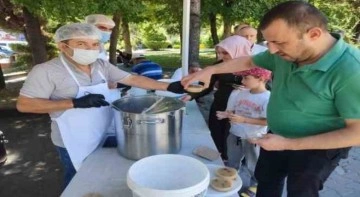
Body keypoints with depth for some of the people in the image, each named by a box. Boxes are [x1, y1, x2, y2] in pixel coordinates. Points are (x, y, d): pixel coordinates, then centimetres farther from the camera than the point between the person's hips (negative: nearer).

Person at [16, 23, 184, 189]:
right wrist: (75, 103, -27)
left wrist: (169, 87, -7)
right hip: (75, 144, -5)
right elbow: (23, 104, -18)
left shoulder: (101, 65, 0)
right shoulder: (47, 71, -16)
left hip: (104, 136, 6)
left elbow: (132, 79, 0)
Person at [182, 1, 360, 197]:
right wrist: (210, 70, -6)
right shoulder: (286, 52, -11)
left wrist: (289, 144, -30)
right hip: (277, 137, 6)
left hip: (317, 148, -6)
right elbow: (249, 62, 5)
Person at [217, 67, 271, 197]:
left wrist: (243, 120, -26)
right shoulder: (239, 94, -3)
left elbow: (267, 121, -21)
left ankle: (255, 185, 39)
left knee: (252, 165, 14)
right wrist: (225, 114, -15)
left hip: (254, 138, -5)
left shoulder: (268, 98, -18)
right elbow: (231, 111, 7)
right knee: (232, 162, 23)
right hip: (235, 134, 5)